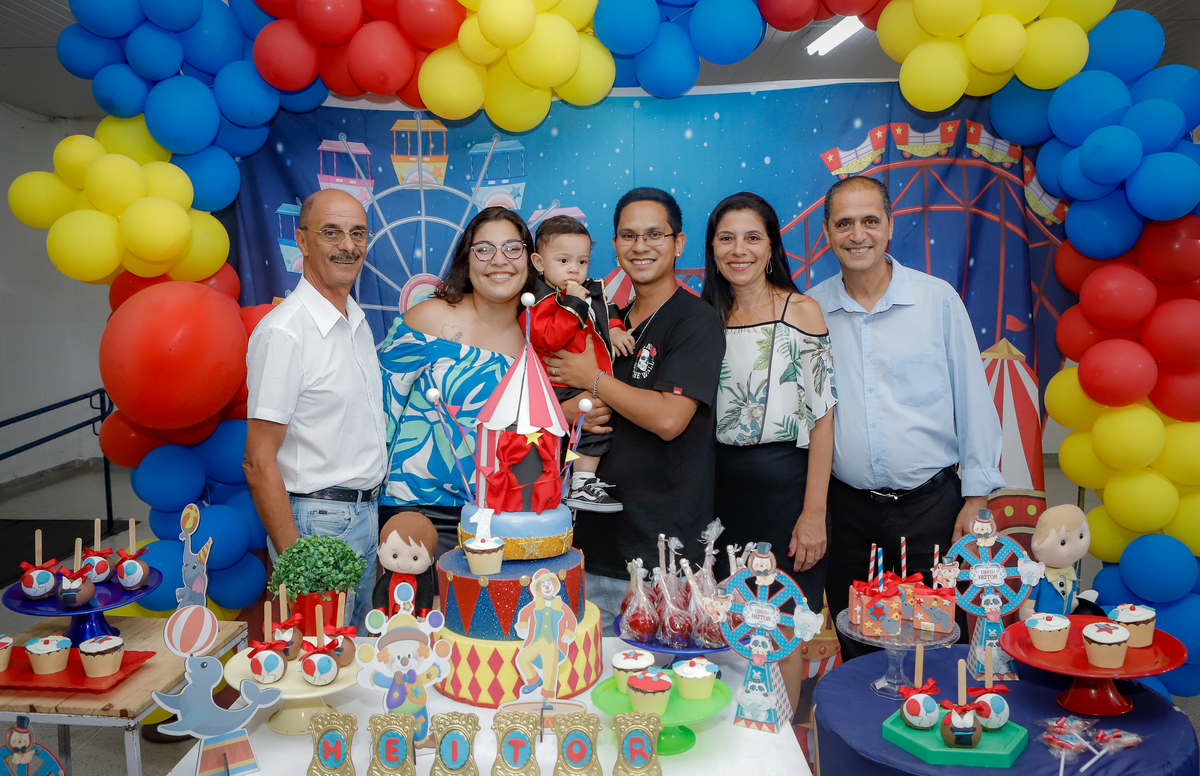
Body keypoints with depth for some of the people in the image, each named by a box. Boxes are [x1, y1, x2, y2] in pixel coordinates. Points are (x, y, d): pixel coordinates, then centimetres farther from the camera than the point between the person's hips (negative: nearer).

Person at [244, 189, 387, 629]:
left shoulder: (357, 321, 9)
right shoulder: (283, 332, -17)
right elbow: (259, 462, -18)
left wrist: (372, 510, 13)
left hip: (365, 515, 8)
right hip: (317, 524, -8)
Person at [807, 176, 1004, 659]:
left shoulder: (939, 299, -1)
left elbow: (973, 399, 2)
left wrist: (977, 496, -2)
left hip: (931, 504, -1)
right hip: (848, 507, 2)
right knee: (857, 656, 13)